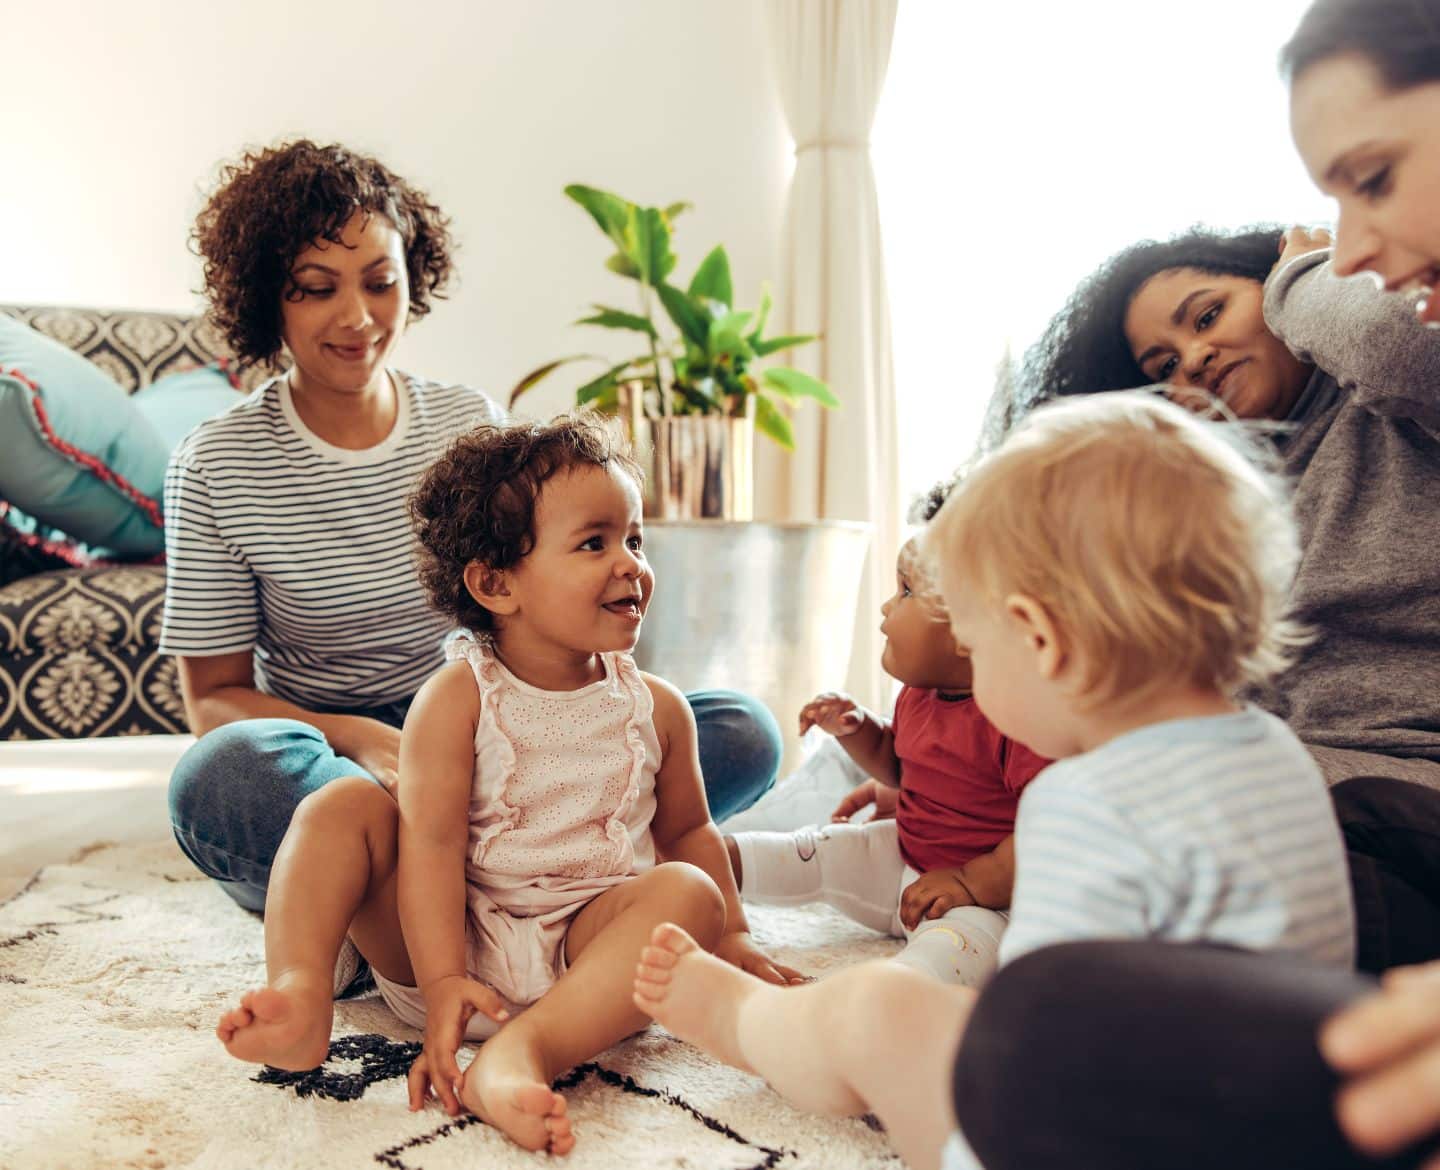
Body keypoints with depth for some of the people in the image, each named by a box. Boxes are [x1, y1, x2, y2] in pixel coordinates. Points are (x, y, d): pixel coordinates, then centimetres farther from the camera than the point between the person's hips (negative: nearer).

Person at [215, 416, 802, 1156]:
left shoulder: (657, 708, 4)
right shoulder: (455, 699, -7)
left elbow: (686, 830, 17)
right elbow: (432, 840, -15)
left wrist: (729, 936, 11)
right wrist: (443, 982, -24)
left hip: (579, 955, 2)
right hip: (449, 938, -1)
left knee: (688, 893, -26)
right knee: (341, 806, -13)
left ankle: (524, 1049, -43)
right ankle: (301, 996, -31)